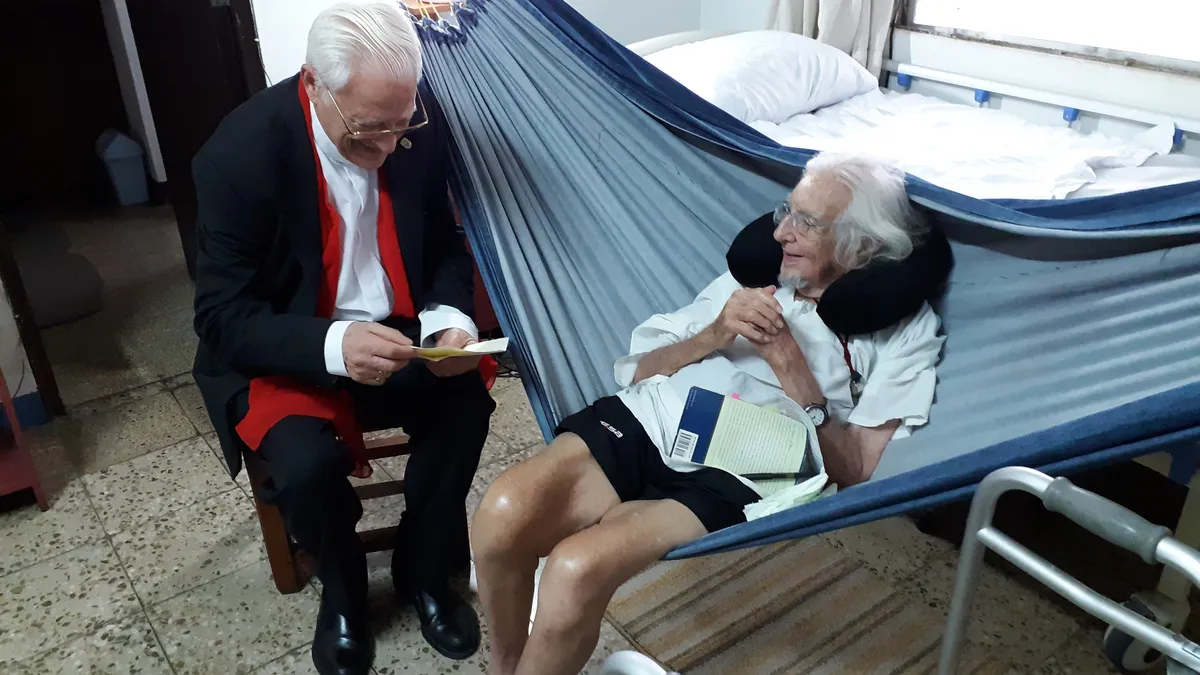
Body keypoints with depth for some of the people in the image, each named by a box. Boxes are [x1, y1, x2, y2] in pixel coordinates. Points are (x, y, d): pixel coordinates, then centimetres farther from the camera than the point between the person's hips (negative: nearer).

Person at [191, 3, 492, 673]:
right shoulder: (242, 152, -22)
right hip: (284, 352, -3)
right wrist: (332, 345, -36)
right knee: (308, 462, -28)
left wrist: (449, 319, -19)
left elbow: (445, 246, 2)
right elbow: (223, 317, -19)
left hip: (392, 332, 3)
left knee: (467, 403, -22)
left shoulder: (417, 123, -11)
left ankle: (424, 569, 5)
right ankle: (344, 592, 8)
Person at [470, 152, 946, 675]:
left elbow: (853, 471, 0)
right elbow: (639, 371, 17)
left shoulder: (905, 329, 7)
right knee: (503, 514, -24)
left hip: (734, 476, -4)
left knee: (577, 568, -30)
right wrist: (714, 336, -2)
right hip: (644, 419, 4)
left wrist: (790, 363, -7)